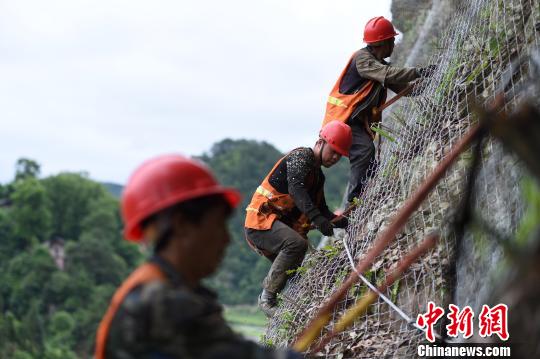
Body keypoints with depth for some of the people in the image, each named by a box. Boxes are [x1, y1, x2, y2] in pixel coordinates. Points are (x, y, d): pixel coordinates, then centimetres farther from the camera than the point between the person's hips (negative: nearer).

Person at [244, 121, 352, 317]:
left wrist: (339, 221, -4)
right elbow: (296, 189, -27)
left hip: (280, 225, 10)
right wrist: (317, 218, -42)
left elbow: (322, 210, 18)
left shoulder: (318, 175, 21)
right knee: (297, 244, -31)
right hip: (261, 220, -10)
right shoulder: (302, 156, -9)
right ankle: (268, 297, -22)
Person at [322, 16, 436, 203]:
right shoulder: (362, 58, -13)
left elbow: (403, 88, 12)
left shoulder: (379, 64, 17)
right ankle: (354, 202, -30)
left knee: (369, 165, 6)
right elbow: (389, 74, -27)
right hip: (344, 119, -10)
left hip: (359, 122, 10)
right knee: (365, 150, -28)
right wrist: (419, 72, -28)